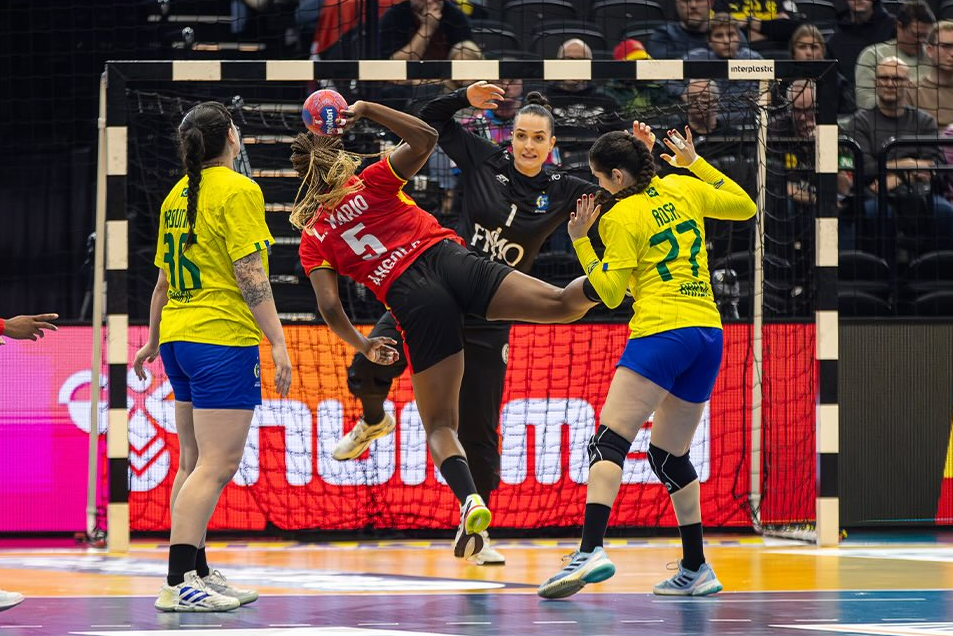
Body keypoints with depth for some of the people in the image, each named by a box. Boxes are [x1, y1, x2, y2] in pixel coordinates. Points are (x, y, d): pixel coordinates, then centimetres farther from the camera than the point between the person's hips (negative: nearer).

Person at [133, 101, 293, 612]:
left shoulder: (177, 196, 12)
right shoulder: (238, 191, -10)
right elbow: (250, 275, -16)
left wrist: (154, 340, 30)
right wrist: (277, 340, -16)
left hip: (179, 339, 9)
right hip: (223, 340, -9)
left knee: (194, 463, 15)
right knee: (217, 465, -11)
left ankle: (196, 573, 20)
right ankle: (178, 584, -18)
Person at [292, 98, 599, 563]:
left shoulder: (313, 238, 15)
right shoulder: (370, 182, 16)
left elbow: (329, 306, 6)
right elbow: (424, 139, 7)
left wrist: (362, 344, 21)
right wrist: (366, 109, 10)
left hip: (413, 300, -1)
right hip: (449, 259, 1)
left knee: (439, 424, 3)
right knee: (562, 304, -14)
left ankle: (469, 497, -21)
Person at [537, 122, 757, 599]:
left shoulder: (621, 218, -2)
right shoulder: (683, 190, 14)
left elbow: (610, 293, -2)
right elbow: (745, 206, 30)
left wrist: (580, 240, 5)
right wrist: (694, 163, 31)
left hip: (661, 332, -7)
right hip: (710, 332, 7)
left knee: (608, 442, -15)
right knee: (669, 455, 18)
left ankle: (591, 550, -35)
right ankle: (695, 570, 18)